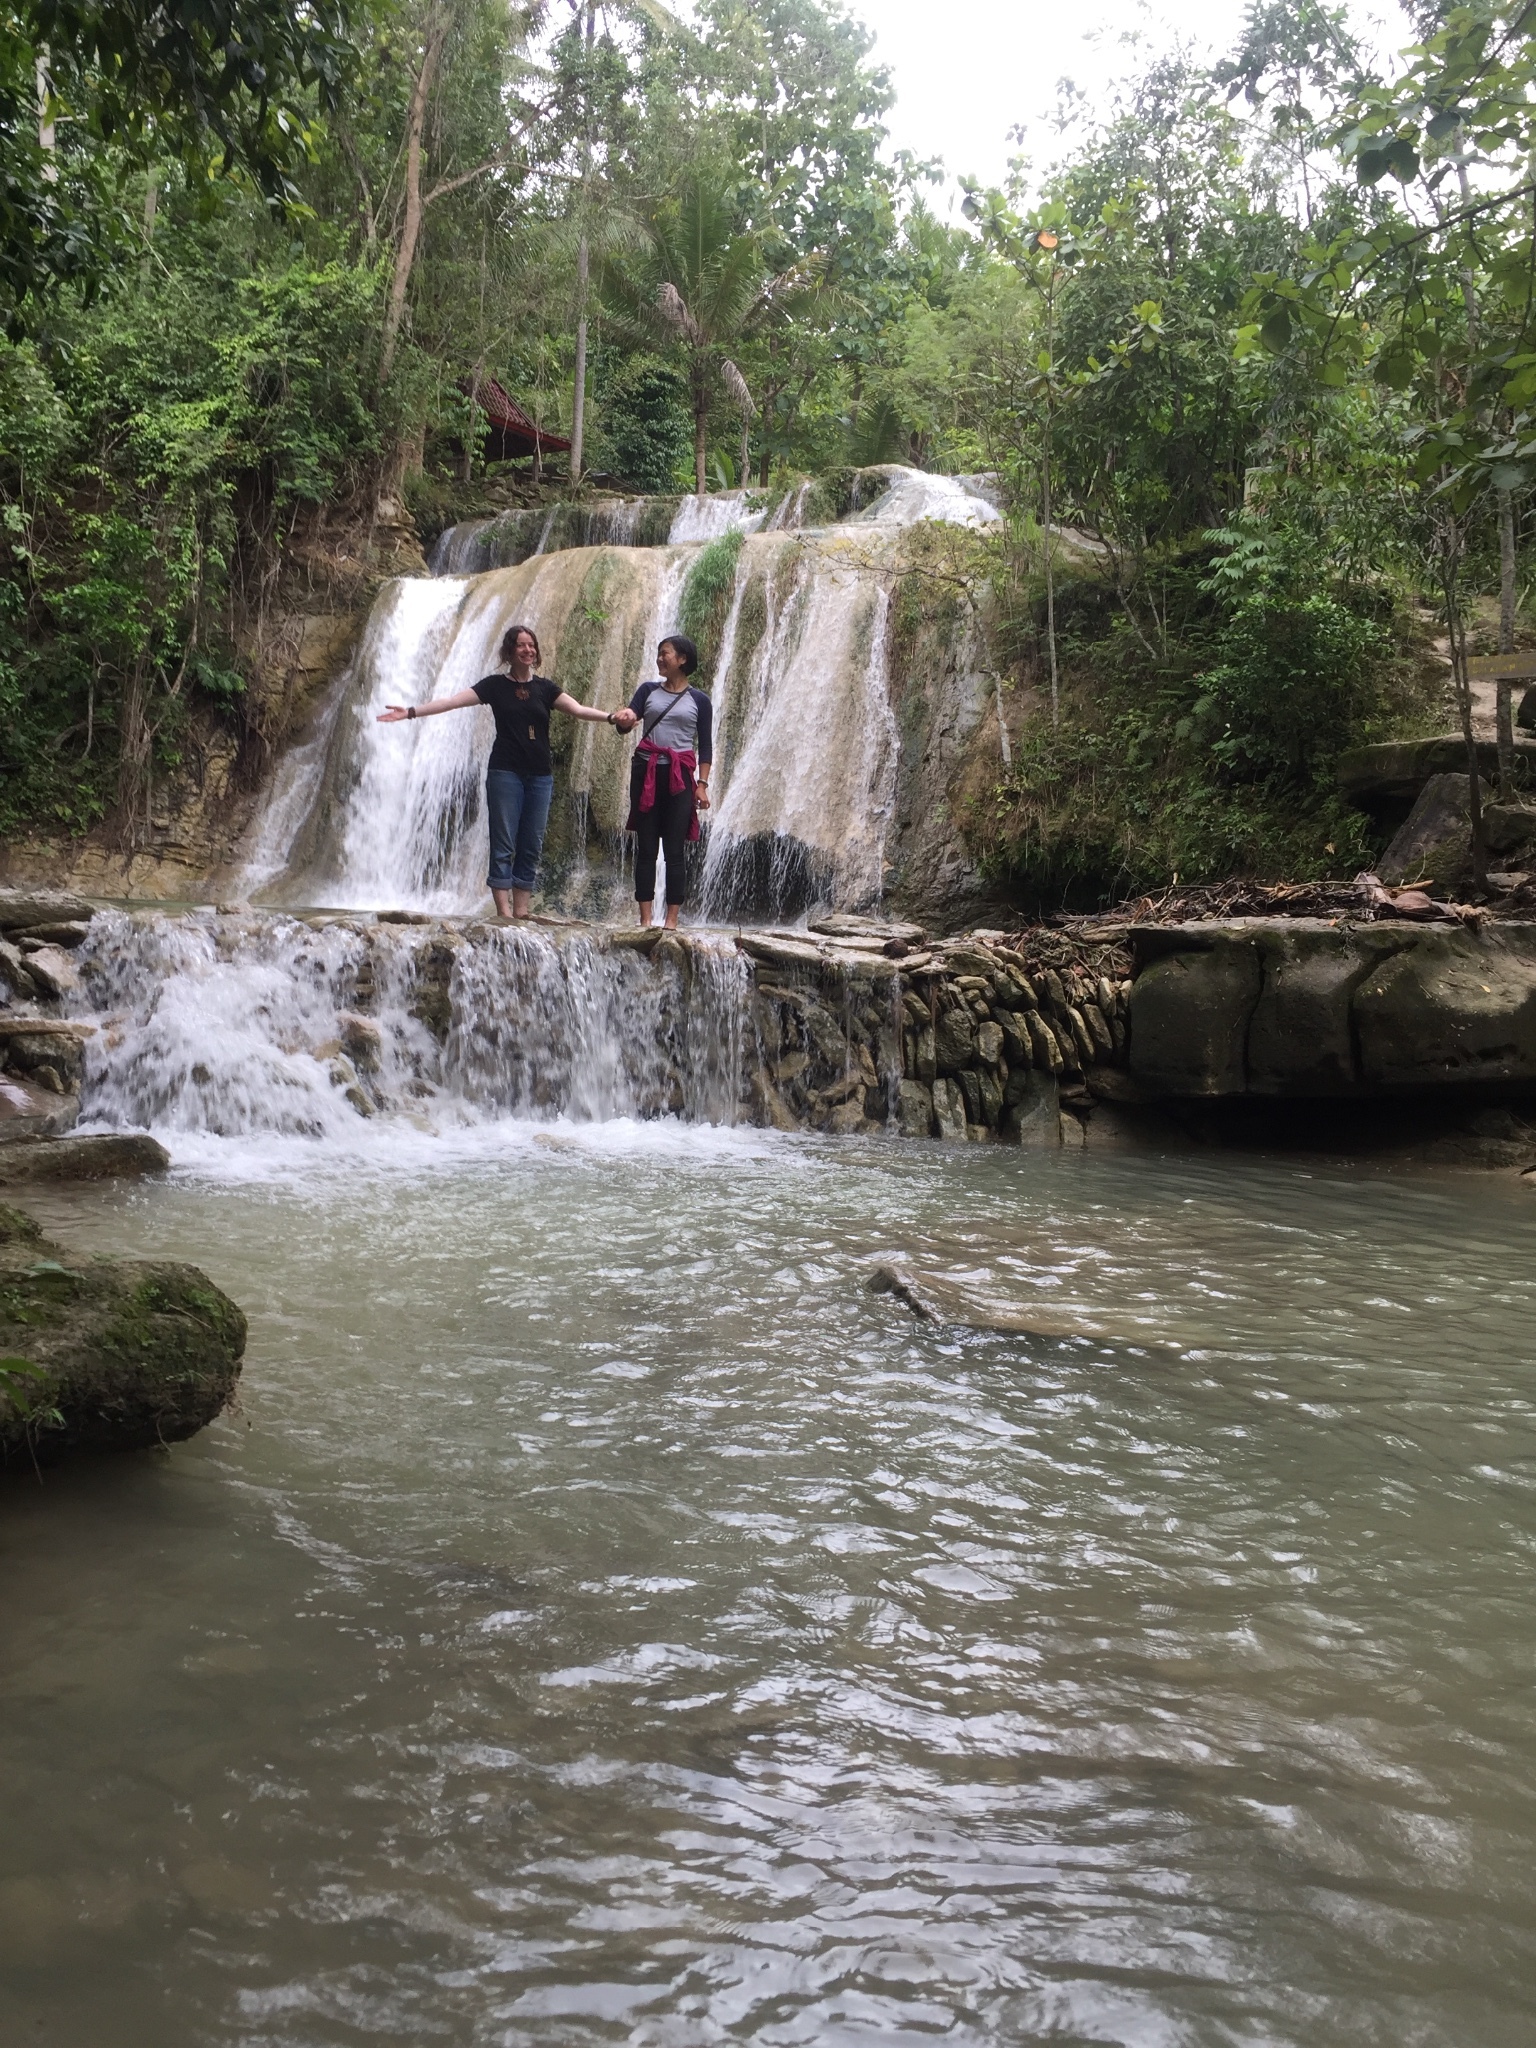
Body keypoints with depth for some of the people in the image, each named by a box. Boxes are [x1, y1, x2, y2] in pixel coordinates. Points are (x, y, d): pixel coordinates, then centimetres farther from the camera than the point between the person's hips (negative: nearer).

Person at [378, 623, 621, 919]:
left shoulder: (544, 687, 9)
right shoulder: (495, 685, 3)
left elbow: (578, 709, -4)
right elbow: (452, 701, -4)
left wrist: (610, 717, -21)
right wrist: (411, 711, -14)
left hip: (540, 775, 3)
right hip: (505, 772, -3)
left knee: (531, 847, 3)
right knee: (503, 845, -6)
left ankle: (521, 911, 8)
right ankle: (503, 912, -7)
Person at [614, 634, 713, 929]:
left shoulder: (699, 700, 6)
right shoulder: (648, 690, 10)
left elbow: (705, 746, 5)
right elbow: (627, 723, -3)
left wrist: (702, 784, -5)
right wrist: (623, 719, -27)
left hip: (679, 776, -2)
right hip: (646, 772, 2)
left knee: (675, 850, -1)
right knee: (646, 847, 2)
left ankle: (672, 919, 2)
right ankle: (645, 918, 4)